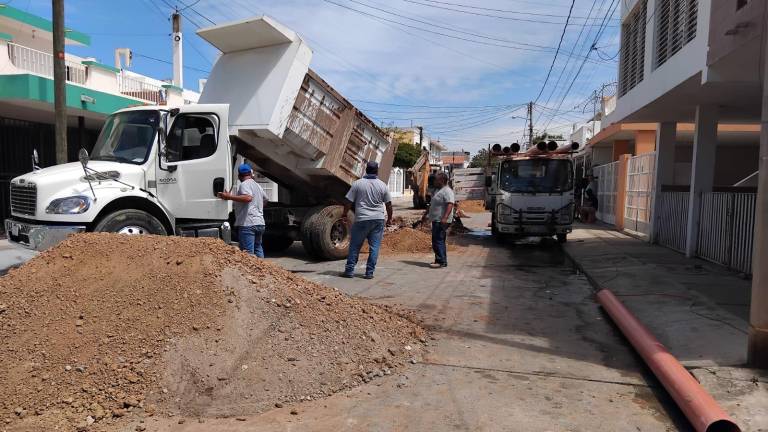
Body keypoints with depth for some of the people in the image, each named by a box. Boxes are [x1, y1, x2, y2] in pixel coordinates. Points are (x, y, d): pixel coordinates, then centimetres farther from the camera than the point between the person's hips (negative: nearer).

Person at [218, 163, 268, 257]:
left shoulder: (244, 184, -7)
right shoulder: (258, 185, 19)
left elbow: (248, 198, -26)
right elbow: (265, 199, 36)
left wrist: (229, 197, -24)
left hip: (248, 224, -9)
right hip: (260, 223, 9)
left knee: (248, 253, -10)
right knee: (258, 248, 21)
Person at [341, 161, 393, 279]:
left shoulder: (358, 184, -2)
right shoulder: (382, 185, 3)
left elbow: (349, 202, -1)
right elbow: (389, 204, 7)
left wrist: (345, 215, 10)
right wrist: (389, 218, 19)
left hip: (362, 220, -1)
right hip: (378, 220, 1)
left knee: (355, 245, 8)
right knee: (374, 247, 6)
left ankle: (349, 270, 10)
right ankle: (370, 272, 6)